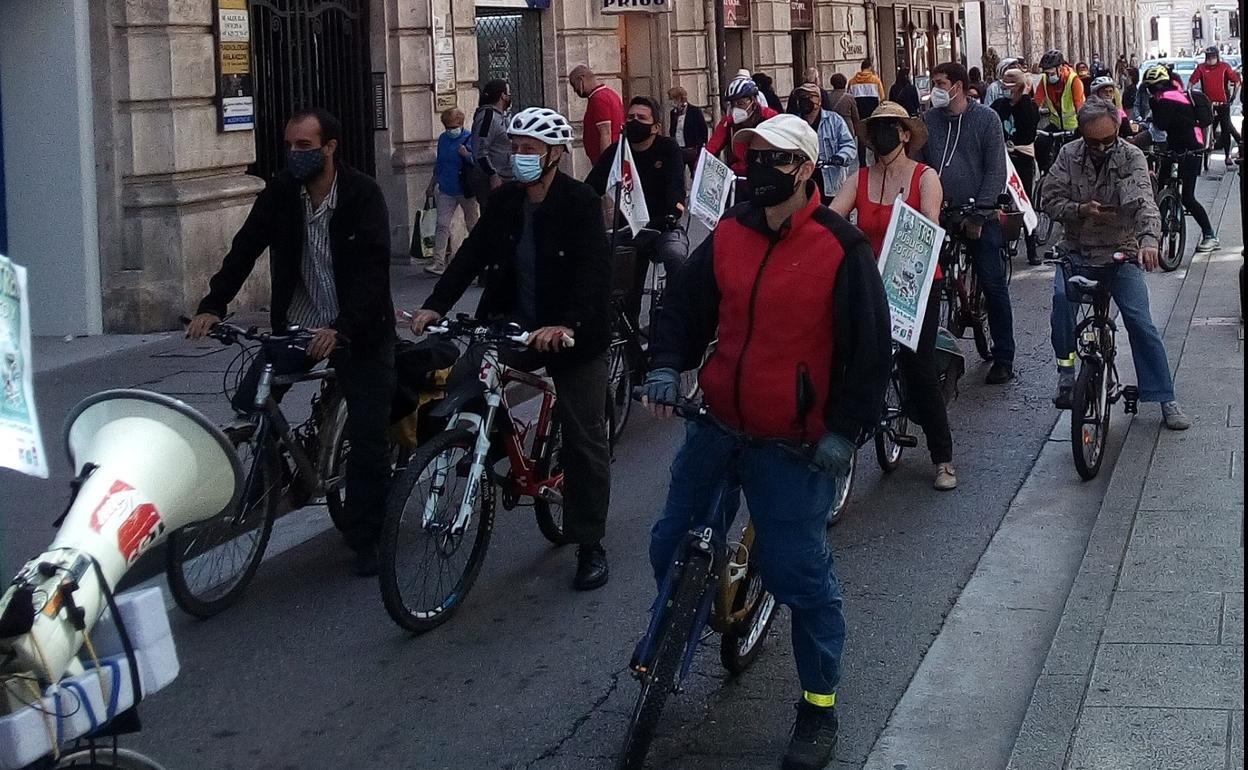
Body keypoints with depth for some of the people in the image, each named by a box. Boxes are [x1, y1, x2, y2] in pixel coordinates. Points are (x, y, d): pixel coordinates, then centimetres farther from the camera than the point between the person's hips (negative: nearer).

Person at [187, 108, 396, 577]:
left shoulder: (363, 195, -15)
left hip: (357, 330, -4)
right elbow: (245, 248, -6)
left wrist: (340, 330, -36)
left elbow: (373, 271, -24)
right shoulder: (280, 193, -3)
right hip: (296, 324, 4)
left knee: (368, 438, -3)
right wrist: (213, 306, -19)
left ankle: (365, 540, 11)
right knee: (248, 406, -11)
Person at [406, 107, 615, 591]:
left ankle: (590, 545, 12)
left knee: (584, 441, 1)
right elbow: (473, 254, -3)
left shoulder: (581, 203, -15)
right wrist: (436, 305, -16)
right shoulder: (506, 202, 3)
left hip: (573, 335, -5)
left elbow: (593, 272, -25)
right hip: (516, 327, 5)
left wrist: (564, 324, -40)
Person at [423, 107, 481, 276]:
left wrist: (467, 155, -26)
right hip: (446, 191, 4)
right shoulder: (443, 139, 10)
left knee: (473, 224, 8)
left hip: (466, 190, -4)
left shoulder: (470, 138, -7)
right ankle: (439, 263, -8)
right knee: (442, 225, -5)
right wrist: (432, 185, 25)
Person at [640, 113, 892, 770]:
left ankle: (819, 706, 17)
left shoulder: (840, 248, -12)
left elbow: (871, 347, -8)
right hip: (718, 425, 5)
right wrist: (666, 365, -2)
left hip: (794, 443, -5)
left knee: (801, 574, 1)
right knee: (670, 546, 13)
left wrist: (845, 430, -11)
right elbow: (685, 302, 13)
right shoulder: (729, 233, 1)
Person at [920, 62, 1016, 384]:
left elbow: (996, 172, -5)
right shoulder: (928, 120, 6)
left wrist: (978, 215, -10)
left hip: (980, 216, -3)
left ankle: (1003, 358, 3)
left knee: (993, 285, -3)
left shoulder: (986, 118, -2)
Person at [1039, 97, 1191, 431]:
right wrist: (1081, 210, -22)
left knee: (1140, 321, -10)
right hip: (1076, 251, 1)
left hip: (1120, 252, -1)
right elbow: (1050, 199, -2)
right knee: (1061, 297, -27)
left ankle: (1165, 399, -2)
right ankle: (1066, 372, -8)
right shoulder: (1069, 156, -4)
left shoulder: (1131, 157, -12)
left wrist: (1148, 239, -45)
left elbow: (1144, 200, -27)